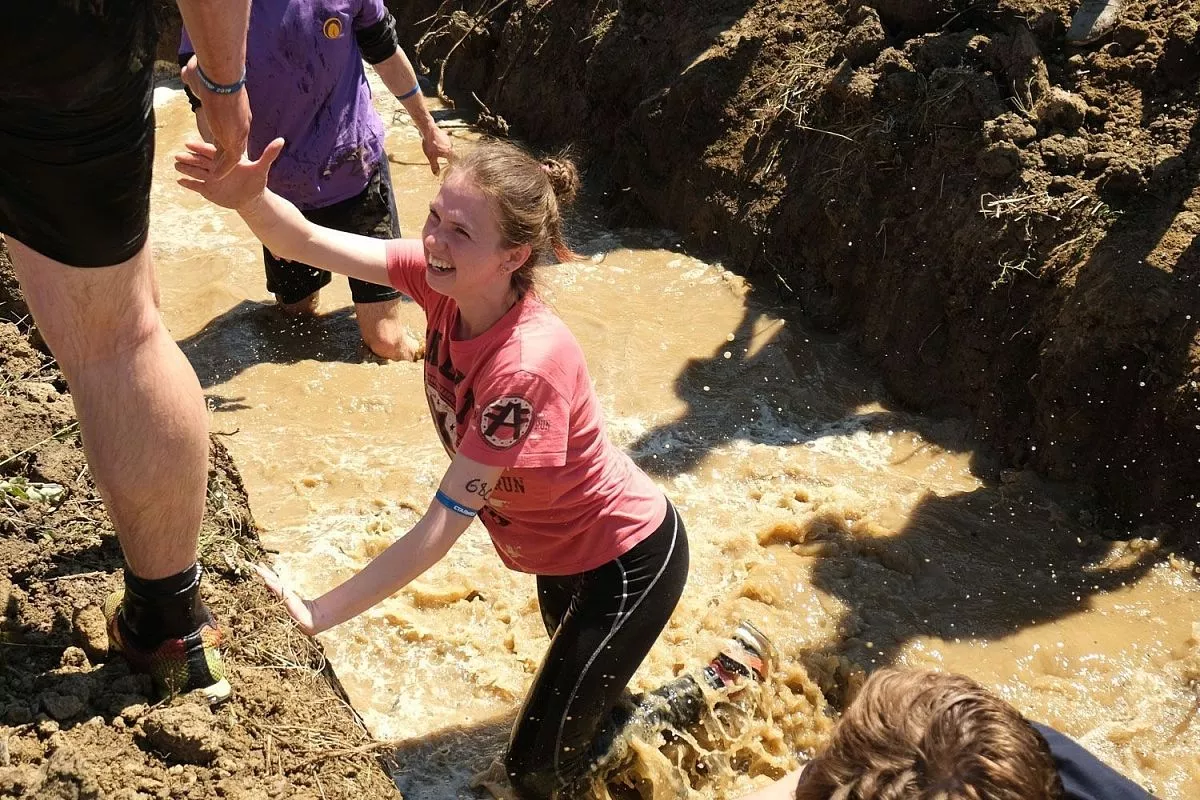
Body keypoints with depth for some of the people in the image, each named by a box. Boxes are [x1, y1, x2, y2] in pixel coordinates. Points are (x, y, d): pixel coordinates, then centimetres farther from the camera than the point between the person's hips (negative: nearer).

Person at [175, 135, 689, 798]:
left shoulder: (525, 369, -38)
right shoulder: (446, 277, -17)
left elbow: (442, 526, -34)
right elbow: (304, 244, -23)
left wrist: (319, 614, -32)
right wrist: (251, 198, -44)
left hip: (628, 564, -8)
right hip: (566, 546, 8)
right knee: (573, 662, 33)